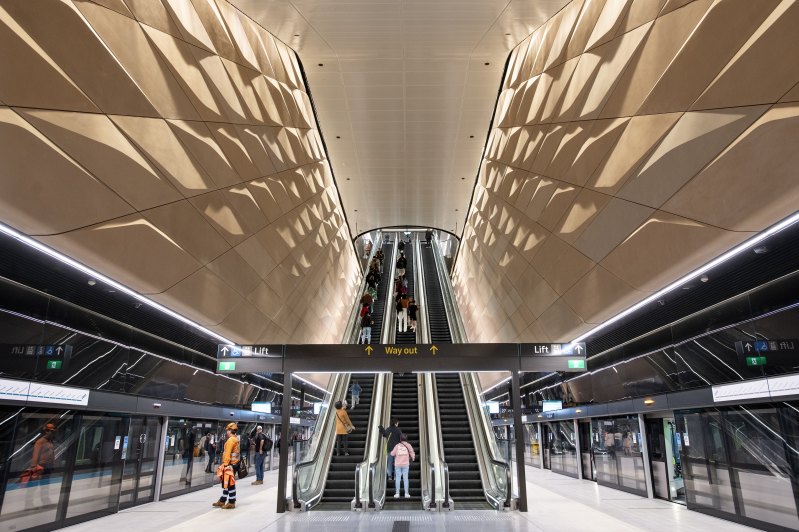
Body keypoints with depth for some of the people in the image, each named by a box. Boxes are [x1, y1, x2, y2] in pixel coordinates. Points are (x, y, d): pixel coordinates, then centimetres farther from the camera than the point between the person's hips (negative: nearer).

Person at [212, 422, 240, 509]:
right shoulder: (236, 439, 13)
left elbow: (227, 453, -19)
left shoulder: (231, 440, -16)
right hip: (234, 464, 10)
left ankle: (231, 503, 4)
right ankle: (222, 501, 25)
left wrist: (225, 464, -18)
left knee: (230, 484, -2)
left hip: (230, 465, -10)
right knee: (226, 483, 17)